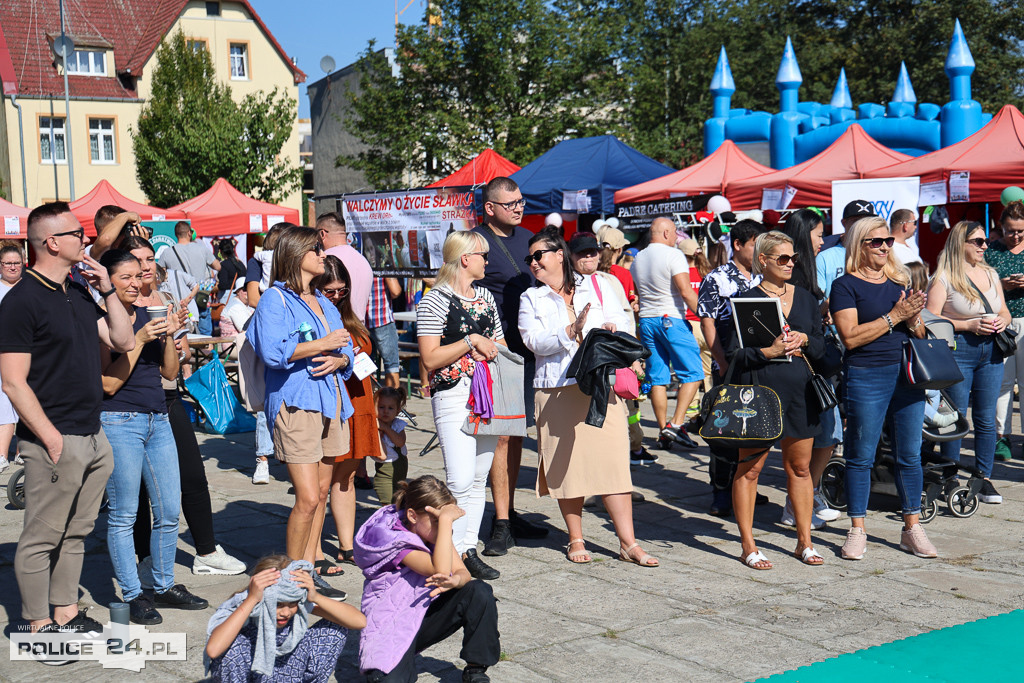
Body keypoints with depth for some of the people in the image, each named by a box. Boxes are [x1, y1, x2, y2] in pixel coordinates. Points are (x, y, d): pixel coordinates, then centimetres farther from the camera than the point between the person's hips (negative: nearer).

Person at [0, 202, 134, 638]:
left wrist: (107, 291, 6)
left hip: (93, 436, 8)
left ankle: (66, 614, 26)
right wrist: (52, 438, -18)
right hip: (57, 442, -8)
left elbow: (123, 342, 15)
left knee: (75, 533, 15)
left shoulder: (80, 294, 13)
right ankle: (39, 626, 14)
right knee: (41, 537, 3)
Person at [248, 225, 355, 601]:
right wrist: (322, 345, -13)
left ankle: (309, 568, 16)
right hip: (295, 404, -8)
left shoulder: (323, 303, 20)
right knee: (307, 497, -11)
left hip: (330, 401, 8)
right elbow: (272, 352, -18)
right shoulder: (275, 299, -4)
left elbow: (346, 349, 20)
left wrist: (339, 359, -3)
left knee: (321, 492, 8)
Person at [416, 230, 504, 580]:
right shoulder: (435, 300, -6)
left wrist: (488, 351, 5)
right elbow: (430, 358, -12)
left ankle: (469, 549, 15)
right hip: (454, 397, -7)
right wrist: (471, 342, -13)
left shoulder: (486, 297, 17)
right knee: (461, 482, -14)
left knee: (479, 479, 8)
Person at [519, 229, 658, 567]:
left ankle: (628, 542, -1)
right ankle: (576, 540, 19)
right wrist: (571, 332, -17)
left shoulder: (597, 286, 13)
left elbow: (621, 320, 6)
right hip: (557, 390, 1)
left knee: (613, 459, -5)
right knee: (567, 464, 4)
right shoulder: (531, 299, 10)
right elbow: (534, 341, -4)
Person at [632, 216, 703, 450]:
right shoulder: (673, 255, -9)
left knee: (657, 378, 8)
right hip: (672, 320, -7)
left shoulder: (638, 259, 12)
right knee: (692, 373, -1)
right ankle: (676, 424, -11)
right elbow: (686, 291, -16)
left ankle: (663, 431, 8)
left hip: (646, 320, 7)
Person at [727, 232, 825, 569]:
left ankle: (804, 542, 20)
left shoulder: (806, 298, 13)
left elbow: (820, 346, 13)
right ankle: (748, 546, 10)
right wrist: (769, 351, -22)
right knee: (750, 467, 0)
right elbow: (737, 354, -7)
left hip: (800, 389, 5)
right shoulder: (746, 300, -3)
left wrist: (803, 340, -8)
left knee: (800, 466, 9)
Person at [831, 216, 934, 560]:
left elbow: (919, 334, 19)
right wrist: (894, 316, -14)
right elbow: (851, 337, -14)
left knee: (910, 454, 7)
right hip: (865, 377, -5)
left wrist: (914, 318, -4)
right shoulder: (846, 285, -3)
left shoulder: (900, 281, 15)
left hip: (907, 375, 5)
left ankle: (912, 528, 17)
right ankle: (857, 531, 11)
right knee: (861, 456, 1)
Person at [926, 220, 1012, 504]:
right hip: (957, 350, -5)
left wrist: (1003, 321, 0)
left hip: (991, 351, 5)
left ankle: (984, 479, 14)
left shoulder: (991, 274, 15)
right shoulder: (943, 278, -4)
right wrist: (970, 325, -16)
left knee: (986, 419, 6)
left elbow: (1004, 311, 23)